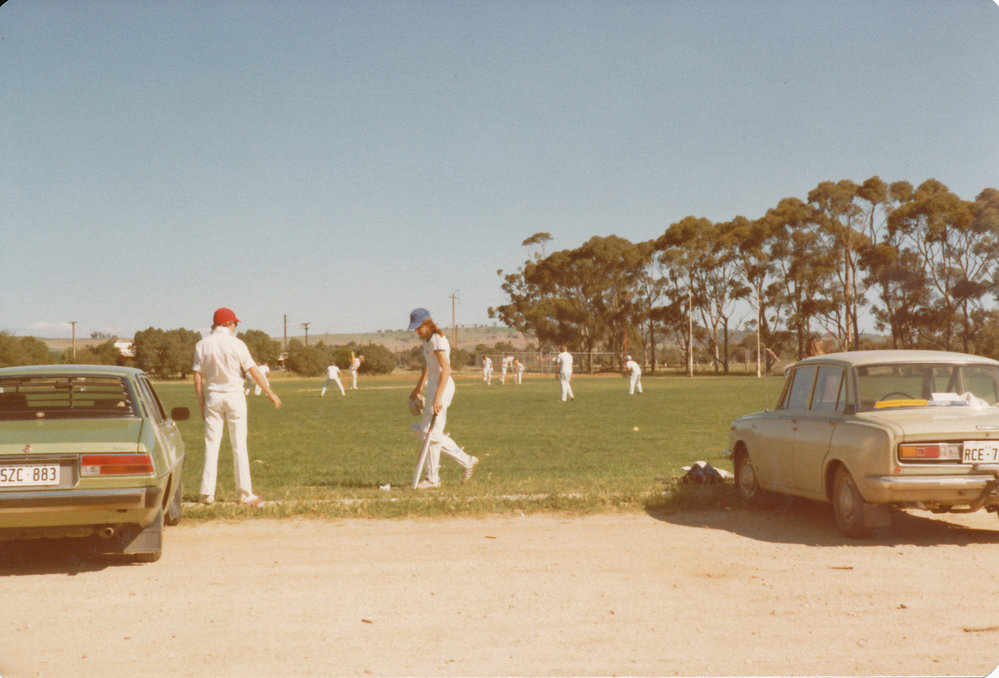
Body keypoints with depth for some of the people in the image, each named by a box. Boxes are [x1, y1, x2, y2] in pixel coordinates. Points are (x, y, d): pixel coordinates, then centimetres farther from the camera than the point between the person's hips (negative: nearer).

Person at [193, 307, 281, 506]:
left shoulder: (202, 345, 2)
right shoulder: (236, 344, -7)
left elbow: (197, 377, 1)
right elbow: (253, 371, -7)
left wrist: (201, 403, 8)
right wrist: (270, 393, -1)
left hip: (212, 397, 3)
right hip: (234, 396, -3)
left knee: (211, 445, 7)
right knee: (239, 446, 1)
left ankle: (207, 493, 6)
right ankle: (245, 494, 4)